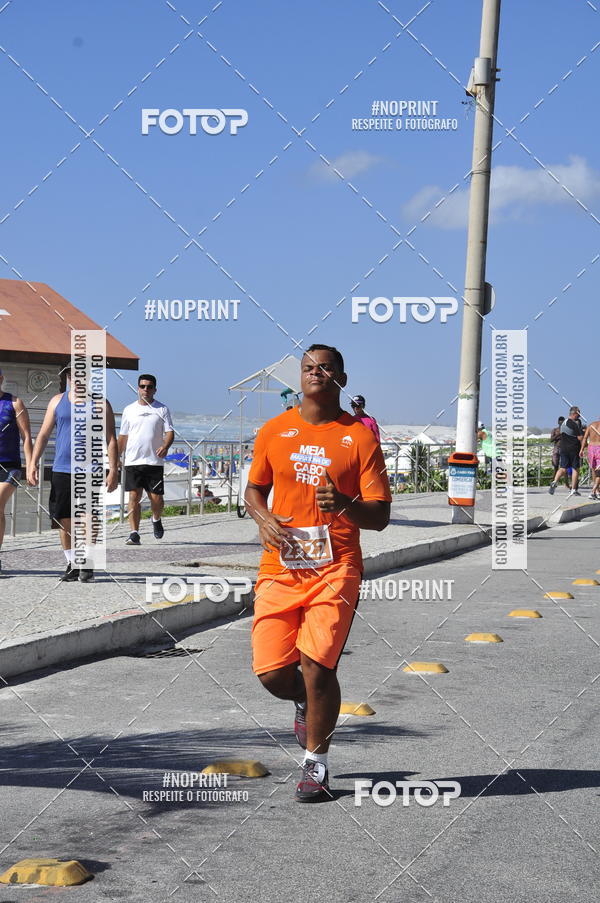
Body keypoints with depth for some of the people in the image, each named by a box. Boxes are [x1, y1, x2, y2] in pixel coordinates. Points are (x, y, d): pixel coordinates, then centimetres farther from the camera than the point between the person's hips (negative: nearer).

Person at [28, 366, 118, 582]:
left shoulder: (100, 404, 4)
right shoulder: (57, 401, 12)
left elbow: (110, 439, 2)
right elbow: (43, 434, 11)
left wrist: (113, 470, -8)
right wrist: (33, 463, 1)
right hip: (61, 470, 3)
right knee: (64, 521, 5)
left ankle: (87, 565, 3)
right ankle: (72, 564, 15)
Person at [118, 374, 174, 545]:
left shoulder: (162, 409, 6)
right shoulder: (129, 410, 10)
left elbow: (170, 432, -1)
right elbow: (123, 436, 15)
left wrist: (165, 446, -21)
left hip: (154, 461, -1)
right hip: (132, 461, 1)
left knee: (157, 498, -1)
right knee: (134, 497, -8)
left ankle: (156, 520, 31)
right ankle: (134, 534, -6)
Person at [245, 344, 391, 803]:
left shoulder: (360, 437, 0)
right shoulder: (274, 431, 8)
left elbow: (380, 517, -1)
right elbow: (254, 489, 19)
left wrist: (346, 504, -22)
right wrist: (264, 518, -3)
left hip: (335, 570, -3)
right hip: (280, 570, 3)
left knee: (317, 666, -12)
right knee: (272, 673, -2)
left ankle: (316, 764, 8)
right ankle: (306, 704, 35)